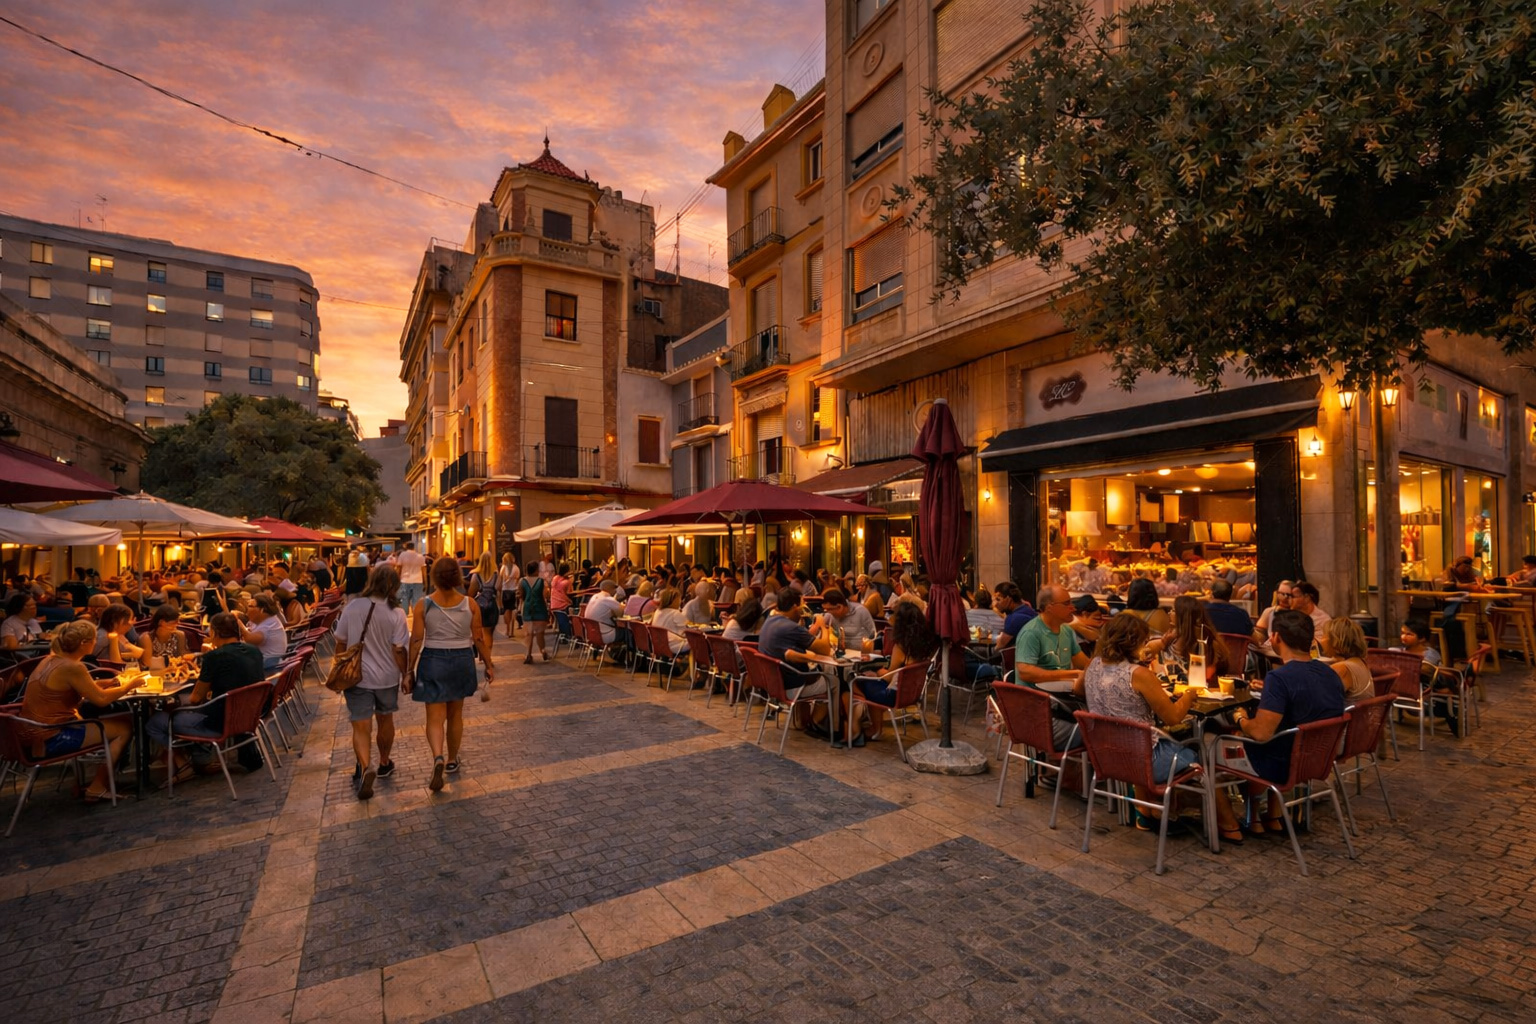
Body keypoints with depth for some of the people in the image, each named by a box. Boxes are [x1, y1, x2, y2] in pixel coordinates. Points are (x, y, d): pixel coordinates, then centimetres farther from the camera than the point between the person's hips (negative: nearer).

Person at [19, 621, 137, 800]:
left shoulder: (51, 659, 5)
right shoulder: (72, 668, -23)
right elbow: (101, 699, -17)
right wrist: (130, 685, -3)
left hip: (33, 731, 9)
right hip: (50, 739, -9)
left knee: (118, 721, 16)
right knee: (123, 729, -3)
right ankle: (96, 788, 6)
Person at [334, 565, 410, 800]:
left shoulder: (351, 608, -6)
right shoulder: (396, 613, -13)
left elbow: (340, 644, 1)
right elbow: (398, 651, -13)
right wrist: (406, 675, 0)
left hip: (357, 677, 0)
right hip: (387, 678, 0)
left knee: (361, 727, 4)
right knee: (385, 720, 20)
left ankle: (365, 767, -19)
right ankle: (384, 765, 36)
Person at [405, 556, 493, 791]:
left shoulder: (423, 605, -9)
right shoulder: (470, 604, -6)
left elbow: (416, 641, -9)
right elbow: (479, 638, -3)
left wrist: (409, 671, -1)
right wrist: (488, 664, 7)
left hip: (433, 661, -2)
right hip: (462, 660, 2)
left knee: (435, 717, 4)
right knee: (455, 715, 18)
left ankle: (438, 758, -19)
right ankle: (452, 760, 32)